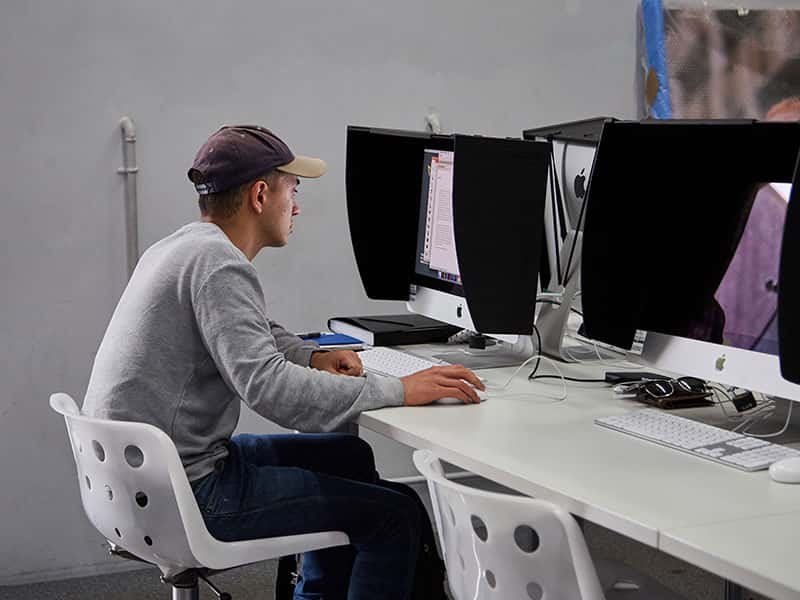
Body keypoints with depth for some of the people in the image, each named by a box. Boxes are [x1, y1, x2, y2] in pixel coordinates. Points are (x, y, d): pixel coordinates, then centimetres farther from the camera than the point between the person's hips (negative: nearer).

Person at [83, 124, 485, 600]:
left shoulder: (181, 246, 11)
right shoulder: (219, 264, -20)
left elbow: (250, 337, 26)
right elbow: (267, 386, -30)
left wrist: (311, 357, 6)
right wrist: (398, 391, -25)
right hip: (186, 493, -10)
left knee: (349, 456, 24)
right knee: (398, 514, -7)